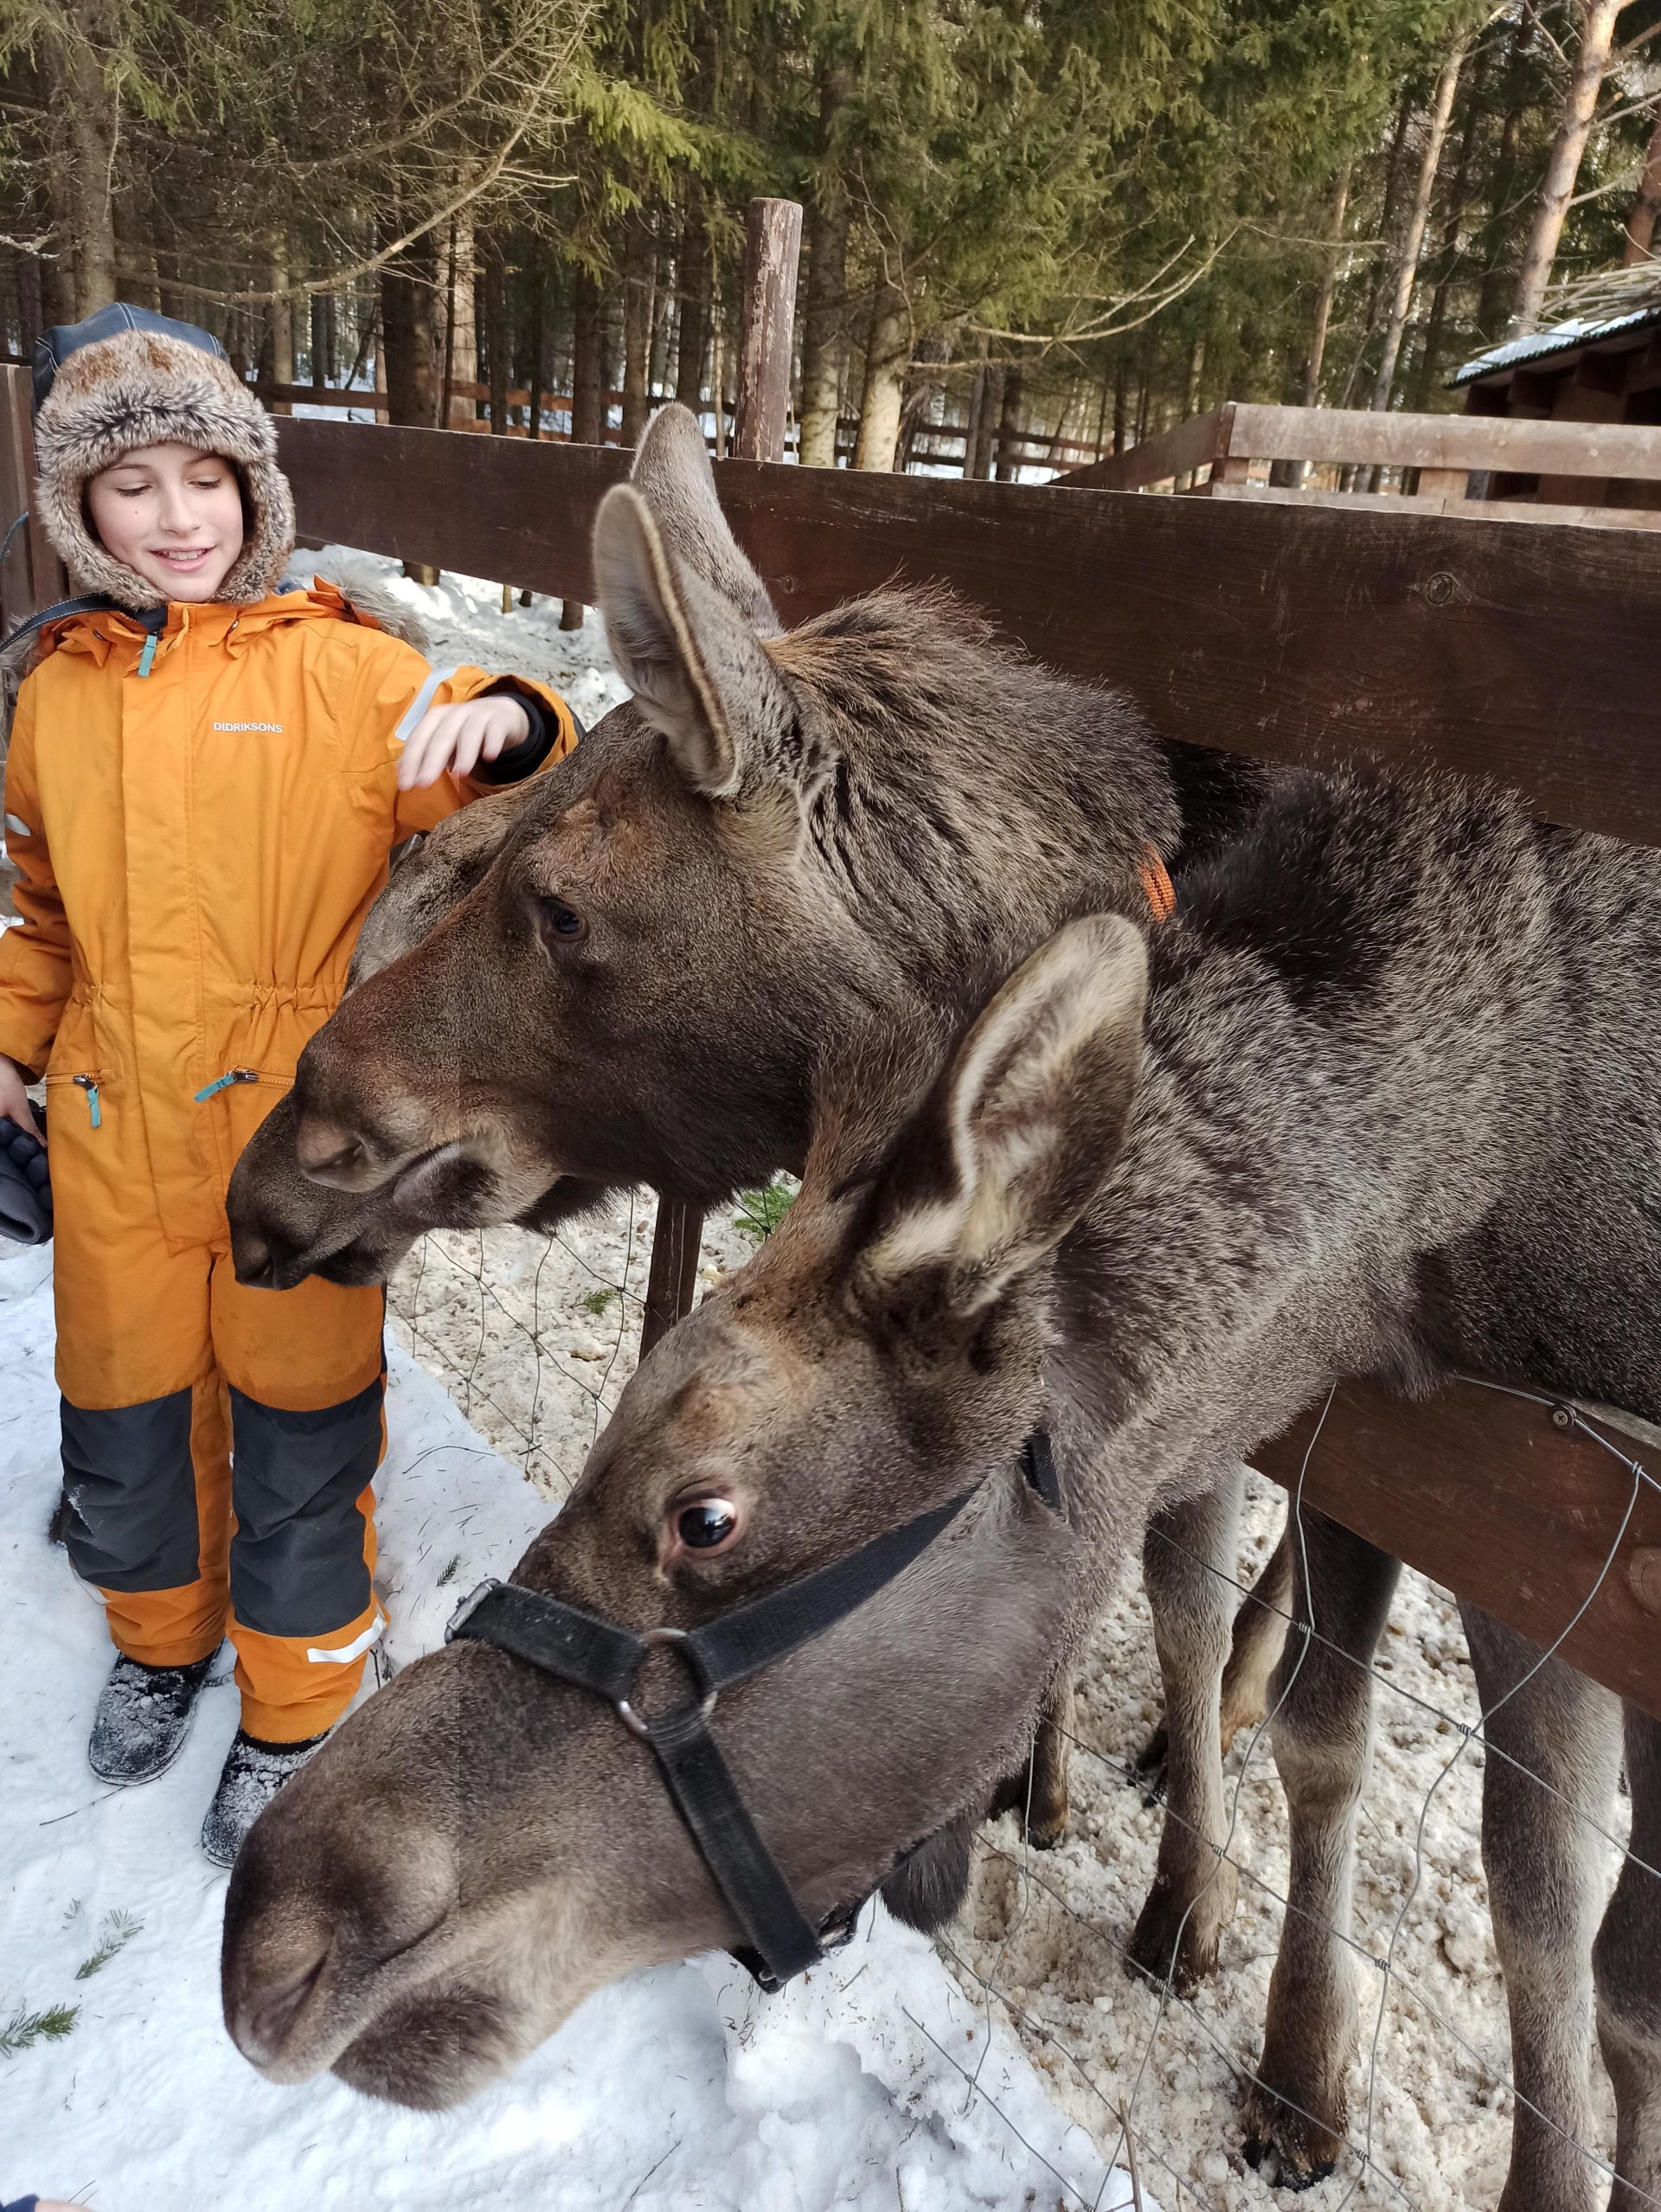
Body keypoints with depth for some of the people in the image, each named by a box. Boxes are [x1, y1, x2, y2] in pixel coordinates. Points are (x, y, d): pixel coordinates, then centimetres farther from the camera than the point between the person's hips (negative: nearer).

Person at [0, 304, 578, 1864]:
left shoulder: (337, 667, -5)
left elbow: (502, 784, -11)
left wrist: (504, 723, -31)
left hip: (295, 1130, -4)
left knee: (296, 1422, 6)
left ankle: (294, 1709, 30)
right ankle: (162, 1636, 46)